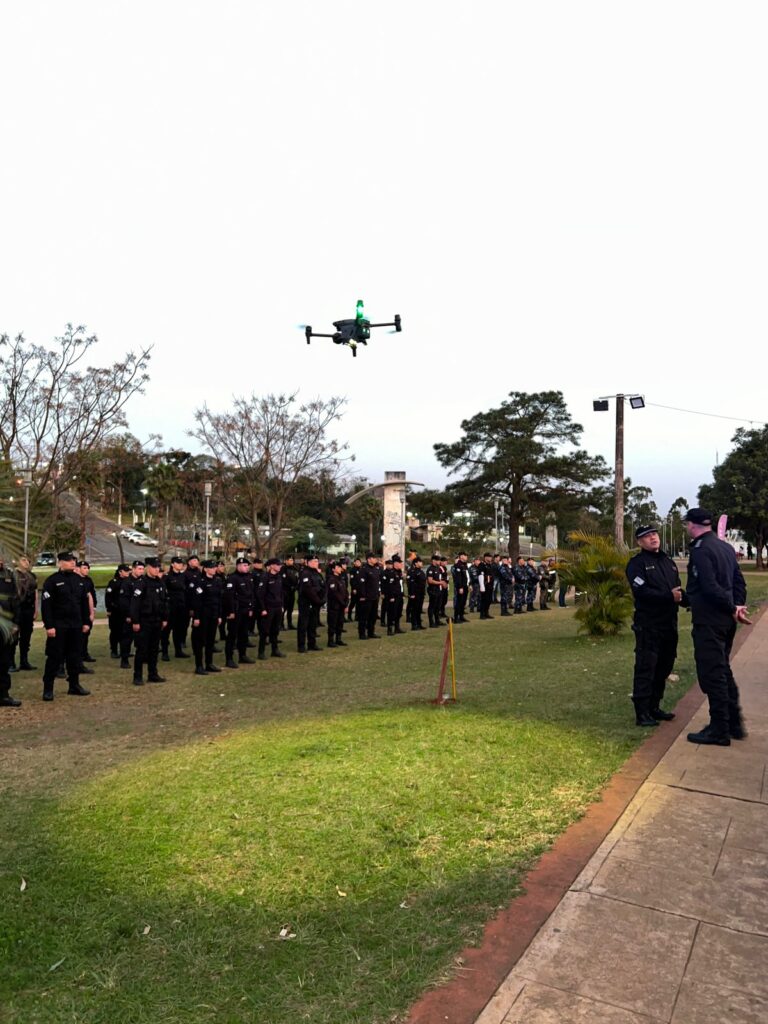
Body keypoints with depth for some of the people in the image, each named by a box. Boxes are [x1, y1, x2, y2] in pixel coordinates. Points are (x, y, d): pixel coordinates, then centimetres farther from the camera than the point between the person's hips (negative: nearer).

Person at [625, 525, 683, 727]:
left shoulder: (668, 562, 18)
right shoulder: (636, 563, -6)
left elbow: (678, 589, 15)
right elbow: (641, 591, -19)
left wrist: (682, 597, -7)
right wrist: (669, 596, -24)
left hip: (669, 624, 8)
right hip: (648, 625, -8)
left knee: (664, 667, 14)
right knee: (645, 668, -8)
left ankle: (654, 707, 26)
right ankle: (642, 713, -4)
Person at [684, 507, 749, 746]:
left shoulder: (700, 550, -16)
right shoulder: (726, 547, 12)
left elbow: (710, 587, -22)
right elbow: (739, 580, 12)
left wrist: (733, 608, -13)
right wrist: (737, 606, 4)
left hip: (708, 621, -9)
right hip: (726, 619, 9)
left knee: (712, 673, -2)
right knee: (723, 670, 19)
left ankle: (719, 730, 5)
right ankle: (734, 723, 26)